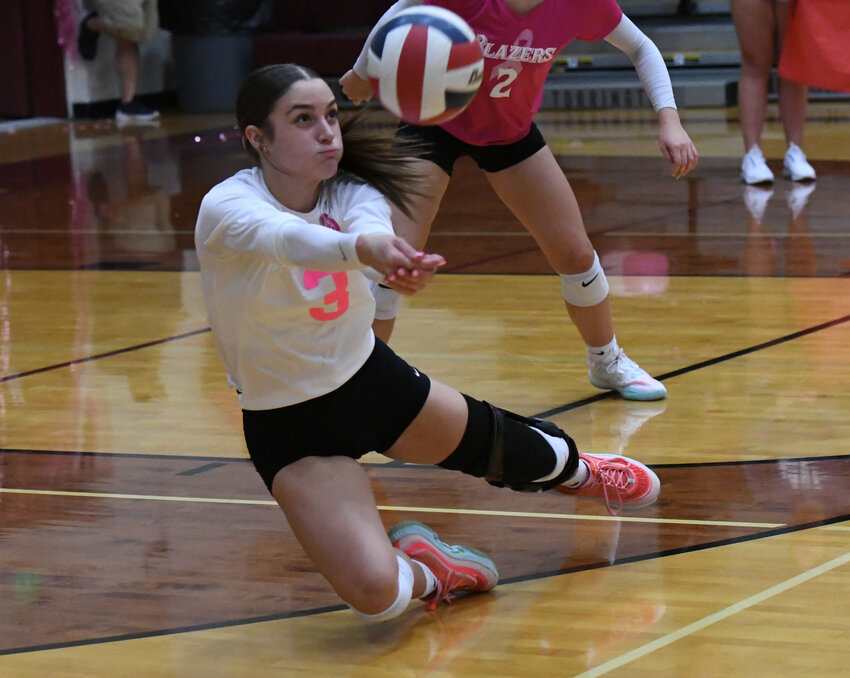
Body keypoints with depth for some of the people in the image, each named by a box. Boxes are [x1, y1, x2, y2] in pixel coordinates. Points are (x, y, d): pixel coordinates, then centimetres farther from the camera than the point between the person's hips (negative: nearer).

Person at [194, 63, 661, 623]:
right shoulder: (226, 209, -26)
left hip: (372, 377, 4)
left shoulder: (353, 195, -15)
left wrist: (394, 260, -67)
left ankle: (574, 470, 59)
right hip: (292, 428, -4)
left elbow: (369, 224, -41)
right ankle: (424, 571, 15)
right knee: (375, 592, -22)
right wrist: (364, 247, -72)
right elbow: (284, 237, -49)